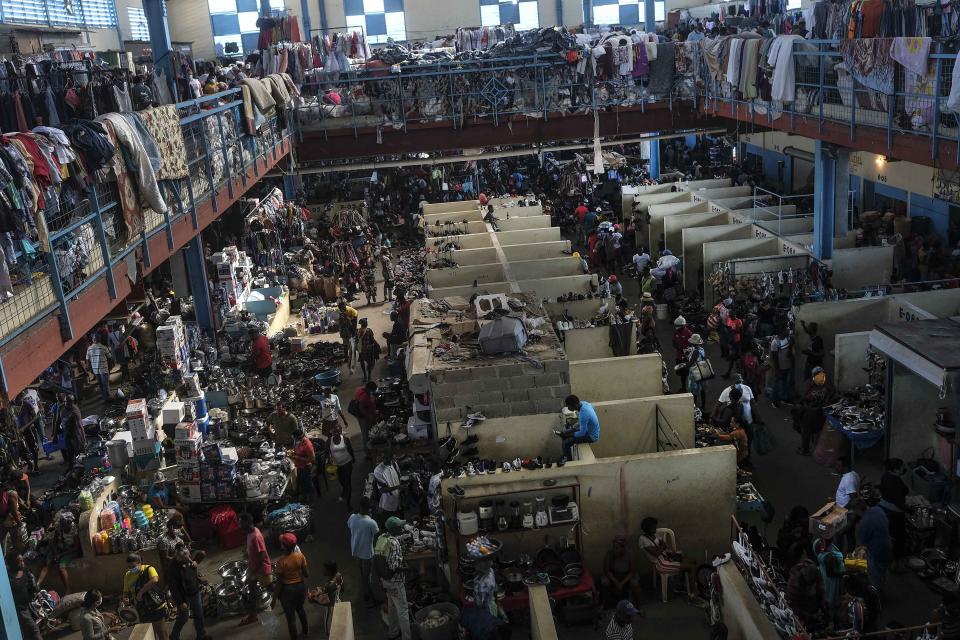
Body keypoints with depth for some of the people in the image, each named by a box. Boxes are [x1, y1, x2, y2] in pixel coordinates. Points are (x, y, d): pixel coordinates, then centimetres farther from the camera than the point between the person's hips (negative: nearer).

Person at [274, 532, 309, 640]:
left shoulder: (281, 561, -24)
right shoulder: (300, 556, -13)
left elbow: (279, 582, -17)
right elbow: (306, 573, -2)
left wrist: (275, 598, -6)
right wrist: (307, 575, 21)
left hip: (288, 590, -5)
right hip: (301, 586, 5)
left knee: (291, 617, 11)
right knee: (300, 608, 31)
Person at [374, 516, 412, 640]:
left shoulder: (381, 538, -3)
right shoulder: (394, 543, -29)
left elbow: (378, 557, 7)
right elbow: (394, 566, -32)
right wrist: (404, 568, -14)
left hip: (384, 579, 8)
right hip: (395, 581, -8)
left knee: (392, 606, 25)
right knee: (403, 610, 4)